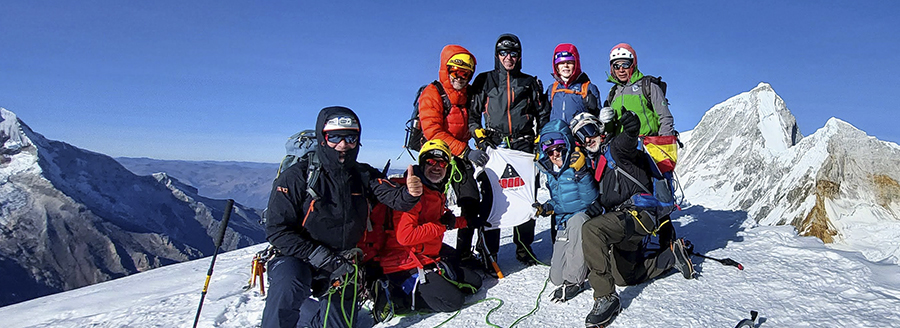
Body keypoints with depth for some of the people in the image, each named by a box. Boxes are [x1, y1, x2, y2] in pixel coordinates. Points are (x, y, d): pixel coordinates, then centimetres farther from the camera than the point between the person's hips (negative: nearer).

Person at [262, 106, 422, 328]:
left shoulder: (363, 175, -3)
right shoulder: (297, 176, -15)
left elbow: (394, 198, -16)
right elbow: (277, 230, -16)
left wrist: (409, 193, -41)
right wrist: (323, 257, -23)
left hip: (341, 268, 5)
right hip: (295, 260, -4)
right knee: (289, 284, -37)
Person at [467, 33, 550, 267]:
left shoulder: (530, 83, 17)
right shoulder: (484, 81, 14)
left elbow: (543, 115, 19)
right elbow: (472, 113, 11)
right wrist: (480, 136, -3)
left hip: (523, 145, 1)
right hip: (493, 145, -1)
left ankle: (524, 248, 11)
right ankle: (489, 251, -1)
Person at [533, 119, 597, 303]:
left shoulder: (579, 163, -14)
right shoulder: (550, 170, 5)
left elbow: (590, 199, -19)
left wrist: (581, 172, -29)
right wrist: (547, 208, -1)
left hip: (583, 217, -5)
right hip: (561, 225, 5)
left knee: (576, 221, -42)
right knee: (556, 278, 0)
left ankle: (574, 280, -27)